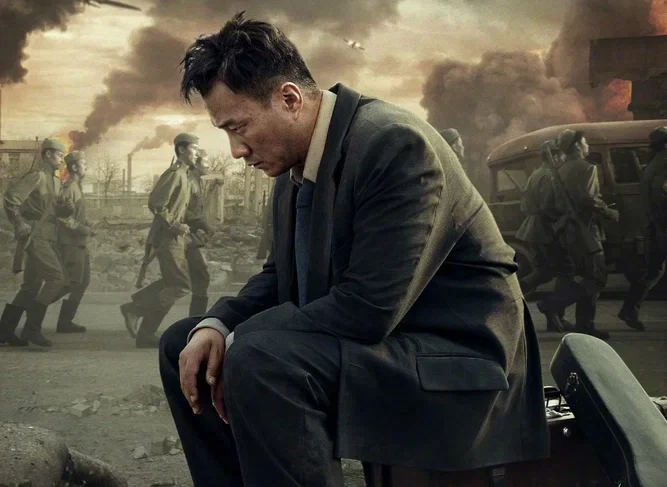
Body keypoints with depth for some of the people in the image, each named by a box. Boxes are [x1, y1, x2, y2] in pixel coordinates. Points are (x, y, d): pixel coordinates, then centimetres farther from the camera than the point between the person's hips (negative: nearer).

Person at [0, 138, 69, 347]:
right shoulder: (37, 175, -10)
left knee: (31, 286, 9)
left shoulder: (55, 181, 18)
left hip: (47, 238, 9)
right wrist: (20, 224, -19)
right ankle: (32, 328, -14)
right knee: (56, 277, -17)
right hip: (34, 236, -9)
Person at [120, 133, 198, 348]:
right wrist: (175, 226, -19)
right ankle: (135, 308, -5)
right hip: (168, 239, -10)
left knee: (171, 286, 9)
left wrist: (183, 228, 14)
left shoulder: (183, 176, 19)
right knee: (182, 285, -12)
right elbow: (155, 203, -22)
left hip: (175, 240, 10)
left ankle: (145, 335, 11)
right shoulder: (174, 174, -12)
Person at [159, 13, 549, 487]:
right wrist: (216, 326, -5)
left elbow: (370, 307, -28)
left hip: (453, 360, -9)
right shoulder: (299, 160, 4)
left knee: (259, 361, -32)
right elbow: (280, 275, 15)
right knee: (183, 345, 10)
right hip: (370, 340, 9)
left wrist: (244, 348, -19)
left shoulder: (394, 144, -23)